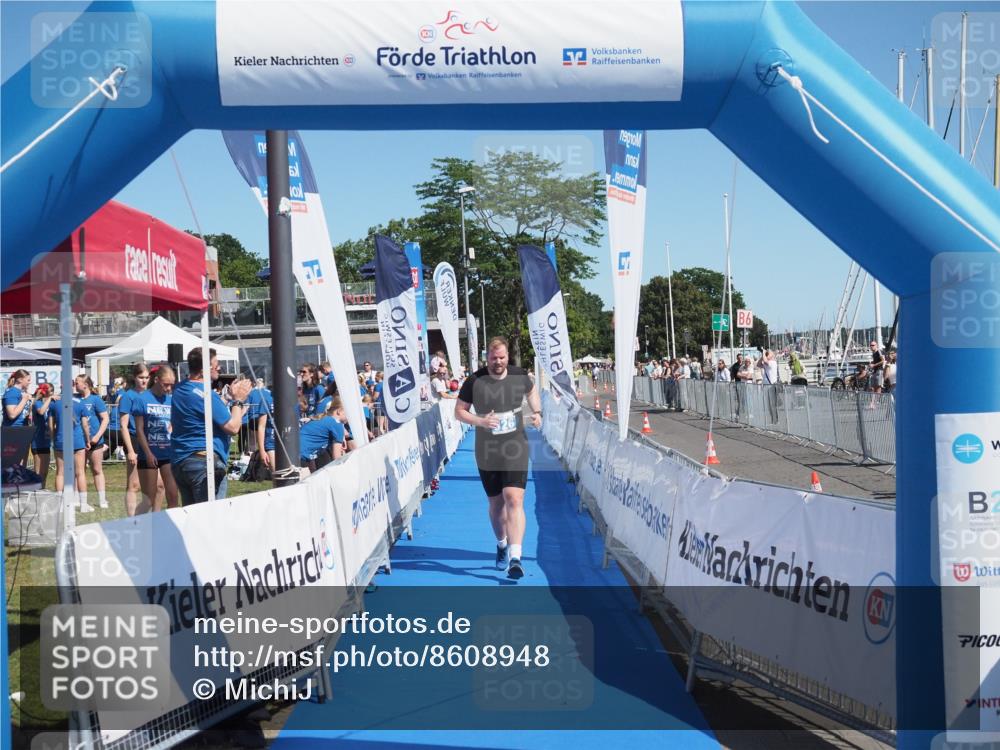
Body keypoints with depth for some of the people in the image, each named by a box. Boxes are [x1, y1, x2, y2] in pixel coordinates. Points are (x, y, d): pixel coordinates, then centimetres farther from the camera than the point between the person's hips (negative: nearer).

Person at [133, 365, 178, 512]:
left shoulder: (171, 400, 7)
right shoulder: (142, 400, -6)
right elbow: (139, 429, -7)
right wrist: (148, 453, -13)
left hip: (169, 454, 4)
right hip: (149, 456, -4)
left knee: (172, 496, 1)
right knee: (149, 500, 1)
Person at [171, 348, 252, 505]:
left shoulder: (180, 390, 12)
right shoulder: (206, 394, -16)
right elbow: (233, 427, -14)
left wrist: (229, 396, 17)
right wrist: (238, 400, -2)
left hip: (178, 462, 9)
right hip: (204, 462, -9)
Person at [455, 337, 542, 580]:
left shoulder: (520, 376, 0)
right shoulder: (474, 381, -7)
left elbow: (532, 391, 22)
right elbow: (459, 411, -1)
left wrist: (537, 412, 6)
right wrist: (480, 421, -18)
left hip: (515, 450, 0)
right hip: (487, 453, 1)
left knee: (514, 500, -15)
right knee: (496, 503, 13)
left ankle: (515, 557, -19)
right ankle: (502, 544, 39)